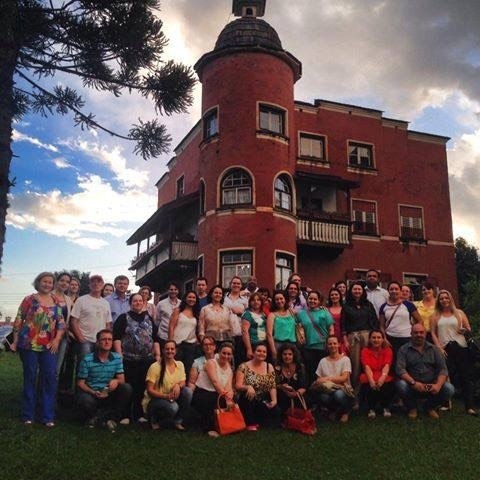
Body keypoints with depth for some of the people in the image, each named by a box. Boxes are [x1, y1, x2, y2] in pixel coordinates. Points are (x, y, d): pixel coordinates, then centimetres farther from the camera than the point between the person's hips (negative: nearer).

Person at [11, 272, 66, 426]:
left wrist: (57, 339, -3)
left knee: (50, 378, -1)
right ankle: (27, 416, 19)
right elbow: (18, 321, 1)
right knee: (30, 378, 6)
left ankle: (48, 416, 10)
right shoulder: (29, 299, 0)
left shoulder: (56, 302, 10)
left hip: (49, 346, 3)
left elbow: (61, 322, 10)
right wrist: (15, 341, -1)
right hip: (29, 344, -3)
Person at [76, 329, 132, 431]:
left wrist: (116, 381, -25)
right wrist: (94, 393, -24)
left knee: (127, 388, -22)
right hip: (91, 393, -3)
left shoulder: (117, 358, 1)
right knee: (86, 401, -37)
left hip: (109, 394, 3)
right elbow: (80, 383, -6)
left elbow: (122, 379, 1)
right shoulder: (87, 360, -9)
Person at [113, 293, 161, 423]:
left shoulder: (149, 319, 16)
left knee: (142, 388, 6)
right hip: (129, 360, -4)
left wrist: (158, 355, 6)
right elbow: (116, 337, -4)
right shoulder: (123, 318, 4)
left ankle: (138, 414, 17)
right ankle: (125, 415, 7)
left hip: (147, 360, 4)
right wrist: (119, 355, -14)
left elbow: (155, 339, 15)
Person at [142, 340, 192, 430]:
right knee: (172, 407, -34)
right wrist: (166, 396, -29)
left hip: (172, 398, 5)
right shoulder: (155, 367, -13)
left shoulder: (180, 365, 2)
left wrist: (178, 385, -25)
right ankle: (154, 419, 0)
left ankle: (177, 421, -3)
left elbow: (183, 382, 0)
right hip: (153, 400, -5)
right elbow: (149, 390, -14)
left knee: (188, 391, -22)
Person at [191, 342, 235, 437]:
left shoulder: (229, 369, 10)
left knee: (230, 403, -21)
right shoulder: (211, 363, -9)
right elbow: (215, 382, -24)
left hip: (216, 395, 6)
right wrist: (226, 397, -34)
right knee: (214, 399, -36)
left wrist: (230, 397, -30)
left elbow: (229, 387, -6)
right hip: (201, 394, -6)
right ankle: (209, 428, -16)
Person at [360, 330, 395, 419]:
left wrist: (382, 378, -38)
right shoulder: (365, 351, 3)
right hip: (370, 378, 0)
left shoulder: (387, 350, 4)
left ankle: (385, 407, -4)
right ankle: (371, 409, -6)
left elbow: (386, 366, -15)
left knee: (388, 385, -32)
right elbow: (367, 367, -15)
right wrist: (371, 380, -36)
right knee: (369, 385, -33)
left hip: (384, 379, 0)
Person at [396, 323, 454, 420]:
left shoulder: (434, 349, 8)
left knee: (449, 389, -23)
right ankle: (411, 407, 2)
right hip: (412, 387, -2)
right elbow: (400, 369, -12)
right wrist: (413, 382, -28)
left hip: (431, 386, 2)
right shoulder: (404, 349, 0)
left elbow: (443, 369, -1)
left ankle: (430, 407, 8)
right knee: (401, 385, -33)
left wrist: (438, 385, -20)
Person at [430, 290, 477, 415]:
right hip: (445, 349, 0)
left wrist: (465, 330, -12)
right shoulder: (435, 315, 10)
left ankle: (470, 406, -4)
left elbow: (469, 328, 12)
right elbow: (433, 333, 6)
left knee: (466, 376, -4)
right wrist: (439, 347, -5)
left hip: (461, 348, 0)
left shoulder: (459, 313, 11)